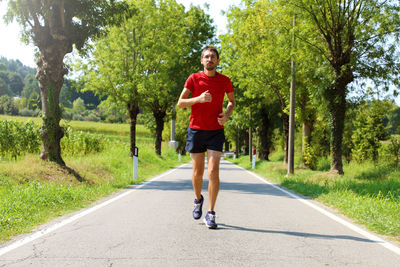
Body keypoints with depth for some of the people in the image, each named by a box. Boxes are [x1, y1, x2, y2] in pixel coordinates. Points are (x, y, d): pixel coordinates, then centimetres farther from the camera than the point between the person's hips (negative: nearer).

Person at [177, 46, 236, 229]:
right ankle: (198, 199, 37)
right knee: (197, 172, 8)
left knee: (213, 171, -11)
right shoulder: (194, 79, 0)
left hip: (216, 131, 0)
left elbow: (232, 101, 19)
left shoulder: (225, 81, 4)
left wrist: (227, 114, -2)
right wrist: (199, 99, -18)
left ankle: (210, 214, -3)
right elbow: (180, 103, -1)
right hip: (196, 131, 0)